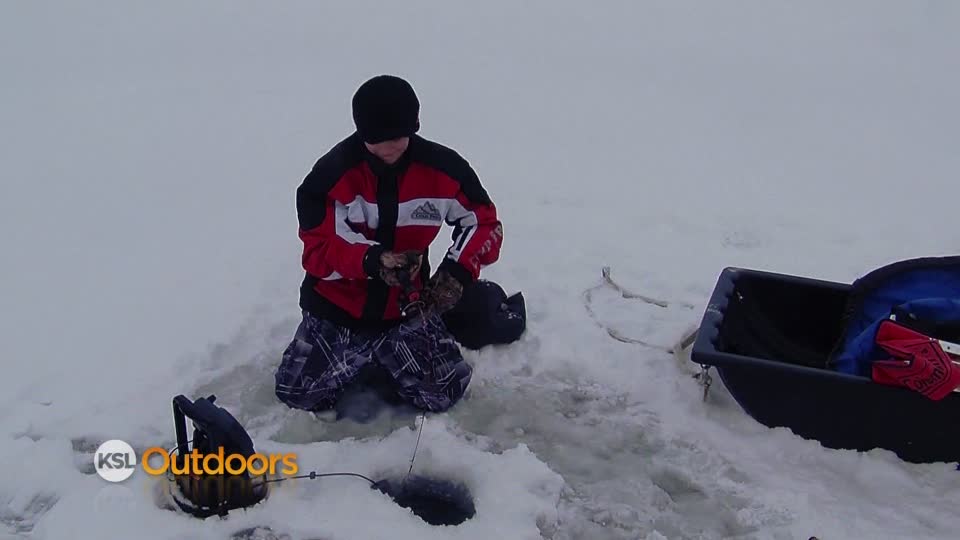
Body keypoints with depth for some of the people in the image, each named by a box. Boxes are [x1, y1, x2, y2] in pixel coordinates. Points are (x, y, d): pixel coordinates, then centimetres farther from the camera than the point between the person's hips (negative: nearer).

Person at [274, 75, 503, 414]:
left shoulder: (441, 168, -13)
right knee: (296, 391, -9)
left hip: (405, 307, 1)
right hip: (338, 307, 0)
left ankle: (385, 355, 19)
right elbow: (317, 250, -18)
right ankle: (362, 358, 20)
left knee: (445, 391, -12)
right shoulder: (333, 172, -18)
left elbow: (485, 224, -5)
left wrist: (458, 270, -24)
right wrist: (372, 260, -37)